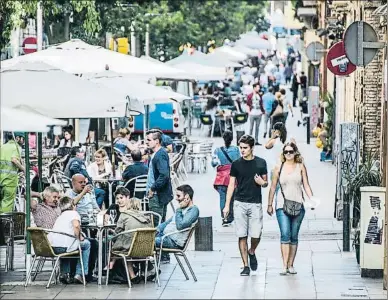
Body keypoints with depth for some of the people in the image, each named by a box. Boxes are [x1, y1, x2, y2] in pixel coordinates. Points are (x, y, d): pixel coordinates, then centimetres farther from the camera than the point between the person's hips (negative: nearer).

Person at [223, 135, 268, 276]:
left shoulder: (261, 163, 5)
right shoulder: (236, 164, 5)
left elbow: (266, 182, 14)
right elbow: (231, 185, 8)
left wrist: (262, 182, -11)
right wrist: (227, 205, 2)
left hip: (255, 204, 0)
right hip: (240, 204, 0)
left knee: (256, 235, -7)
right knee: (242, 236, -1)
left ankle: (252, 252, 25)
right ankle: (246, 266, 6)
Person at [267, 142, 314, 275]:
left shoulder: (301, 167, 7)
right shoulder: (279, 168, 6)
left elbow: (306, 185, 7)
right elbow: (273, 187, 10)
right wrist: (269, 204, 10)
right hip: (282, 205, -1)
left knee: (294, 236, 5)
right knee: (285, 235, -14)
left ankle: (291, 265, 11)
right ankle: (284, 265, -17)